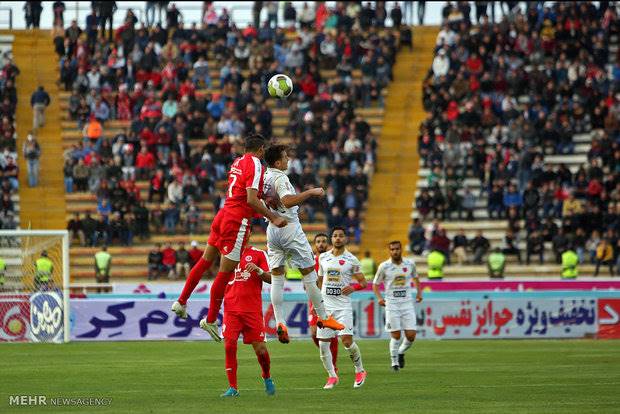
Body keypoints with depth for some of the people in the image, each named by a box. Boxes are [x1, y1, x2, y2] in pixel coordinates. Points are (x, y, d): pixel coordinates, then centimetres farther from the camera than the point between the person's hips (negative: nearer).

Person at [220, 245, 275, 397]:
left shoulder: (258, 254, 5)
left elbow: (270, 279, -1)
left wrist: (258, 270, -19)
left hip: (253, 309, -2)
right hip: (231, 309, 2)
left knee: (260, 348, -3)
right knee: (229, 346, -10)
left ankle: (267, 378, 25)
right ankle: (233, 387, -3)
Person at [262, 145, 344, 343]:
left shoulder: (264, 177, 8)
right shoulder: (280, 178, -17)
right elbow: (287, 201, -35)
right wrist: (311, 192, -28)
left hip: (272, 229, 8)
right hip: (289, 228, -8)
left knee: (276, 277, 5)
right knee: (308, 273, 3)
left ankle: (279, 322, -4)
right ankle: (323, 317, 10)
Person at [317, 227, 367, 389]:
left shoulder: (351, 260, 0)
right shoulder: (323, 257, 10)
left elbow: (363, 282, 3)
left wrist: (353, 287, -17)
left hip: (343, 305, -4)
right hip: (325, 305, 4)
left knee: (347, 341, -15)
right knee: (322, 344, -2)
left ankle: (360, 371, 7)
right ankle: (332, 376, 15)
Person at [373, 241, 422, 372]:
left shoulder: (410, 264, 3)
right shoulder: (384, 266, -4)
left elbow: (415, 278, 23)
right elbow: (375, 284, 5)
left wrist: (419, 292, 10)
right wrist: (379, 298, -12)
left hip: (407, 303, 2)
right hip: (392, 305, -2)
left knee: (411, 335, -4)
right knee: (396, 336, -5)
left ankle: (401, 353, 26)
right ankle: (394, 362, 12)